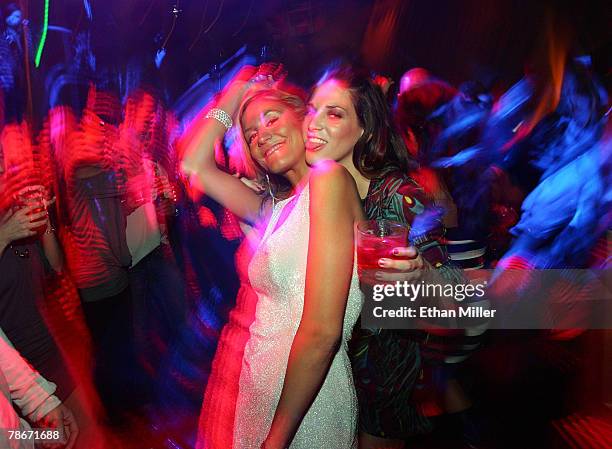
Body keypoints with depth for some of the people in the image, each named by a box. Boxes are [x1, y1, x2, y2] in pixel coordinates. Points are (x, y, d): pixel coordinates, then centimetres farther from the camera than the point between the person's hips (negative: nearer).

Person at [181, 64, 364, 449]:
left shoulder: (329, 178, -16)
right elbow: (195, 164, 13)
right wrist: (235, 93, 14)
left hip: (304, 403, -7)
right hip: (263, 388, 7)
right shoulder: (274, 208, 8)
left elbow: (322, 331, -21)